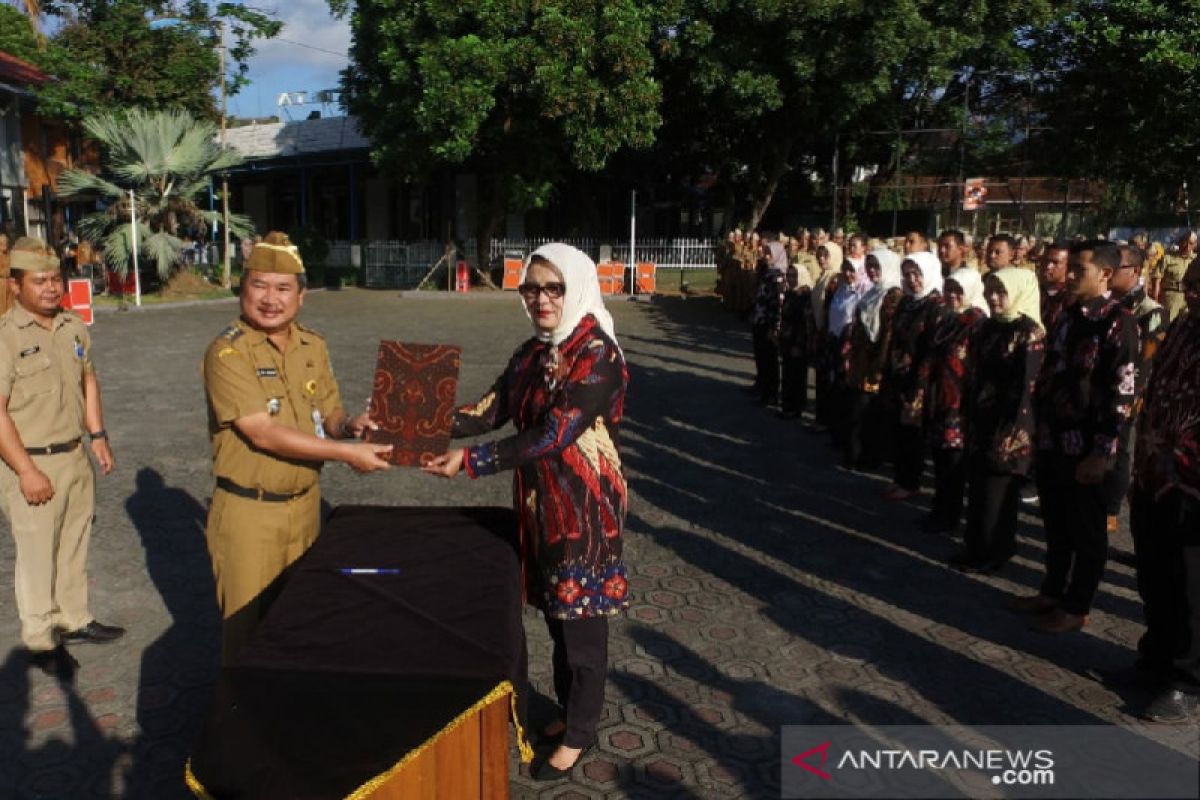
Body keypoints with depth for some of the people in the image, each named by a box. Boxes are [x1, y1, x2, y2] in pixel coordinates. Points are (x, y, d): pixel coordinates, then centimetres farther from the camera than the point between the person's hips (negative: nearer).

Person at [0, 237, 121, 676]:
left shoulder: (73, 327, 6)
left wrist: (98, 434, 10)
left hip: (76, 457, 7)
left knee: (74, 547, 18)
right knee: (38, 556, 5)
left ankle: (75, 621, 34)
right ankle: (40, 641, 20)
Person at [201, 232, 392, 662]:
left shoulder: (314, 346, 3)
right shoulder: (227, 352, -16)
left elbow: (328, 410, 9)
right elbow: (263, 434, -23)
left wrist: (346, 425, -15)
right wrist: (347, 453, -25)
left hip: (305, 503, 6)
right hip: (248, 512, -5)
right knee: (248, 624, 8)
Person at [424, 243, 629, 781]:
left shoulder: (598, 356, -18)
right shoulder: (533, 352, 6)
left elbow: (553, 435, -25)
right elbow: (492, 410, 3)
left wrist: (470, 462, -26)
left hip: (584, 504, -7)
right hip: (540, 502, 7)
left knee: (581, 619, 7)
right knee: (556, 613, 18)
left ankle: (579, 734, 25)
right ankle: (571, 711, 38)